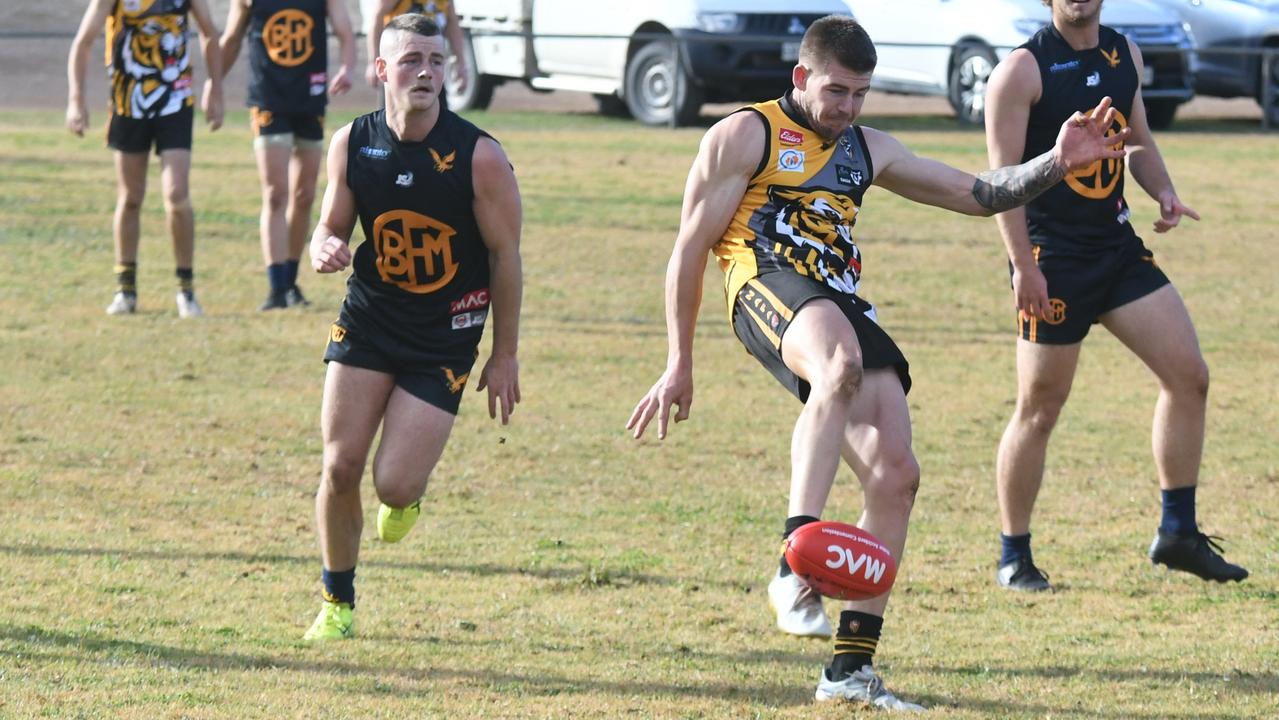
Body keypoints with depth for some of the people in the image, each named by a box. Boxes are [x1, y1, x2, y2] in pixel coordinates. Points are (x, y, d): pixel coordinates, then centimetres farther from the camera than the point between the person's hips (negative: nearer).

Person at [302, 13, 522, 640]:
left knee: (394, 487, -10)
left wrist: (505, 356, -3)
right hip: (367, 322, 3)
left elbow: (504, 254, -6)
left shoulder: (479, 157, -15)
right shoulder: (351, 144, -5)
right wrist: (325, 249, -19)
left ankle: (409, 492, 30)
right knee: (340, 465, -5)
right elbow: (331, 225, 8)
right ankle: (337, 602, 15)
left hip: (444, 340, -3)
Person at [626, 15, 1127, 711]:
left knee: (895, 475, -8)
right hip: (768, 287, -7)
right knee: (841, 364, -41)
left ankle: (851, 667, -3)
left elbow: (978, 194, 28)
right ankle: (795, 567, -49)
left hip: (843, 306, 7)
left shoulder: (867, 150, 27)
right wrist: (680, 363, 3)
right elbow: (691, 247, 7)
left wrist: (1056, 163, 10)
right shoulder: (743, 136, 9)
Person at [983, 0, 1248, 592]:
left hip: (1119, 248, 7)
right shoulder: (1023, 71, -11)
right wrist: (1024, 266, -20)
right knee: (1039, 409, -2)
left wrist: (1163, 193, 3)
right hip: (1053, 258, -7)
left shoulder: (1124, 55, 11)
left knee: (1189, 375, 0)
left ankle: (1178, 532, 11)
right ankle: (1014, 558, 11)